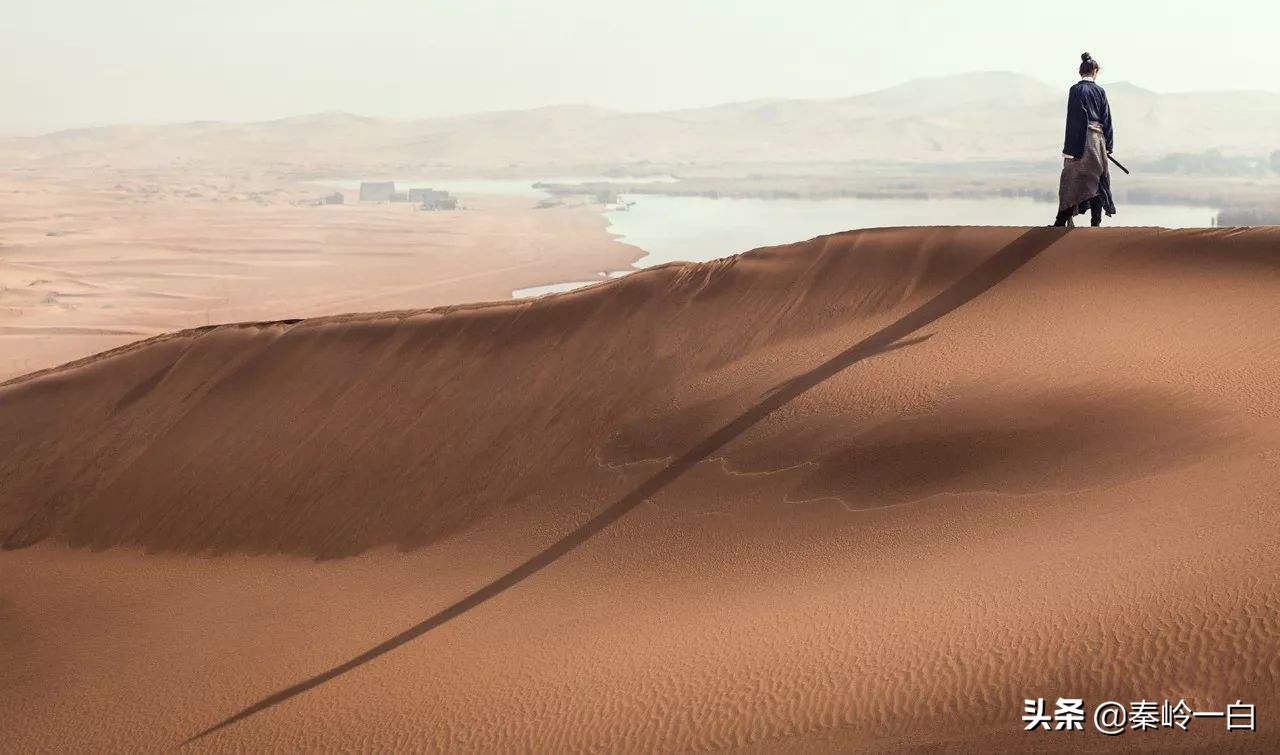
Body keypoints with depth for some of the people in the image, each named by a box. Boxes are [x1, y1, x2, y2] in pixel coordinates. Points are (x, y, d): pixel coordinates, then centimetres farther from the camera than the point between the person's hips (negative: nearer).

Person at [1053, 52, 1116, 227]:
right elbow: (1107, 119, 9)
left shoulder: (1076, 90, -7)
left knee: (1073, 179, -2)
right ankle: (1096, 221, 8)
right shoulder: (1100, 91, 6)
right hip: (1098, 140, 4)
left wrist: (1069, 149, -12)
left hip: (1081, 139, -4)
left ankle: (1063, 220, -8)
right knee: (1096, 178, 9)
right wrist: (1108, 145, 17)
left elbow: (1074, 119, -12)